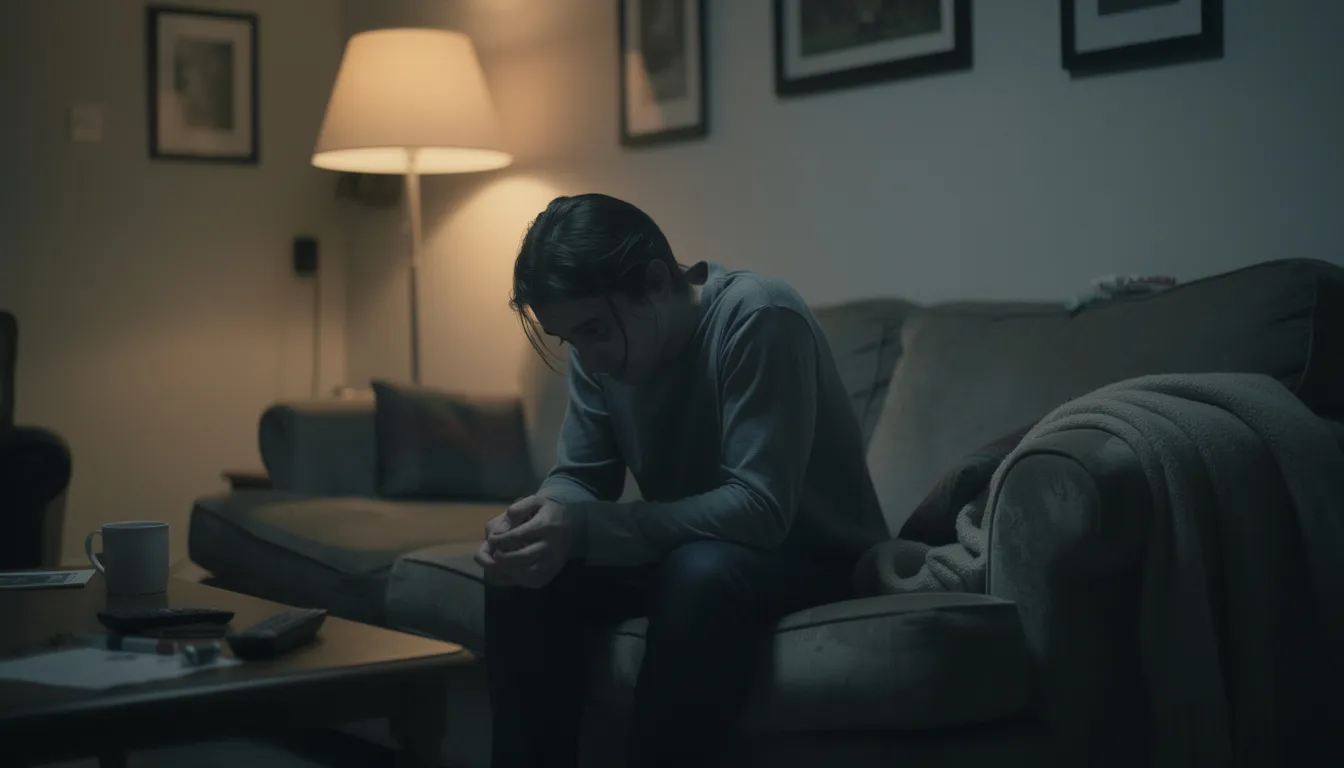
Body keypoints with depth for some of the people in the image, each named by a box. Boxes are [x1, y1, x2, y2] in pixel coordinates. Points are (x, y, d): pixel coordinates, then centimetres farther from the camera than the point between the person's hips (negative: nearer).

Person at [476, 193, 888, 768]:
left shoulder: (759, 320, -26)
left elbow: (760, 509, -32)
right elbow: (581, 477, 2)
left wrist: (585, 528, -37)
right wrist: (536, 519, -23)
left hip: (813, 555, -6)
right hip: (686, 552, 6)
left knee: (702, 569, -37)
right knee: (525, 573, -15)